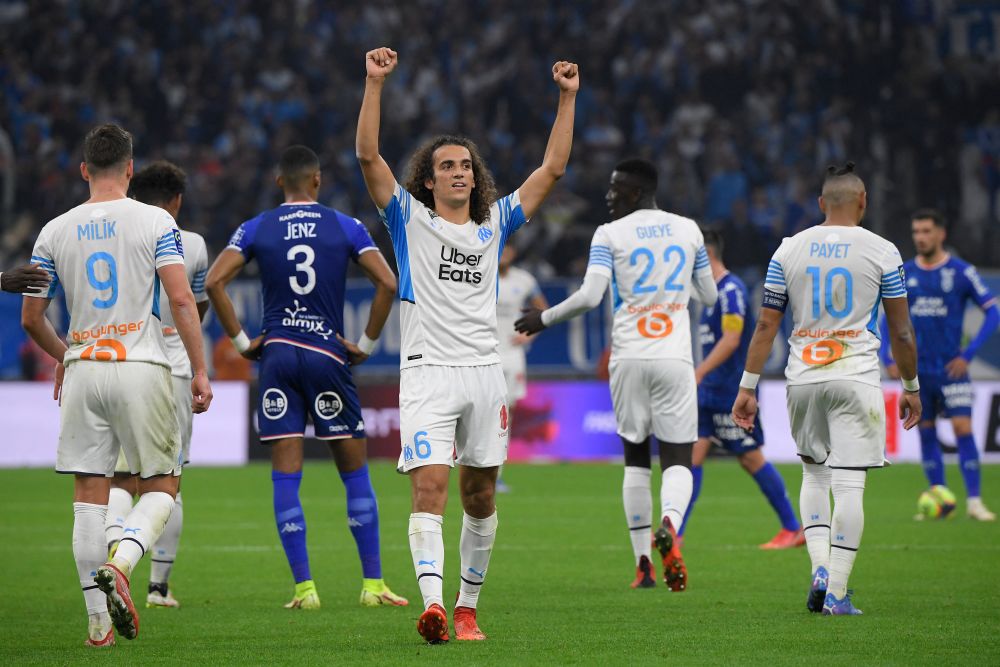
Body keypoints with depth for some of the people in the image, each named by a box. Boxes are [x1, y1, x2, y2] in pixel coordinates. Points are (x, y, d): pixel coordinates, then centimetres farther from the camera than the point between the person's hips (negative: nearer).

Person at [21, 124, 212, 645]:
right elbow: (182, 299, -10)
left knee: (89, 495, 5)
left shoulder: (55, 232, 7)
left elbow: (31, 318, 11)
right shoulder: (154, 221, -2)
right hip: (142, 367, -2)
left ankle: (98, 620, 1)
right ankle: (120, 564, -21)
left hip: (82, 368, 2)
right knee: (159, 488, 7)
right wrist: (200, 370, -6)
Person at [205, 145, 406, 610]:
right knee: (354, 471, 7)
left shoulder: (256, 229, 4)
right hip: (328, 355, -1)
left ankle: (304, 586, -3)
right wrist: (366, 343, 2)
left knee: (285, 475, 1)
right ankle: (373, 584, 6)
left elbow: (214, 281, -6)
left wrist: (241, 340, 2)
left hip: (277, 355, 1)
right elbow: (387, 282, -7)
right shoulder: (345, 227, 2)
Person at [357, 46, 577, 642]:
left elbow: (553, 168, 15)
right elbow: (368, 155, -4)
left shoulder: (494, 224, 16)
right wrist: (376, 83, -11)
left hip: (485, 374, 4)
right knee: (429, 489, -17)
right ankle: (432, 603, -30)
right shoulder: (411, 220, 7)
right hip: (428, 371, -4)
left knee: (481, 499, 8)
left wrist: (568, 98, 10)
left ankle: (468, 607, 19)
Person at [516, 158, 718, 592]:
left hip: (628, 360, -1)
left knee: (636, 459, 12)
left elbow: (589, 296, -12)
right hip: (675, 359, 1)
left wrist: (544, 319, 3)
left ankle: (644, 564, 8)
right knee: (677, 459, 1)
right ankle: (669, 523, -32)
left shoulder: (610, 234, -2)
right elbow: (709, 297, 16)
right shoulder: (688, 230, 8)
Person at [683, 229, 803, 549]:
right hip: (710, 392, 9)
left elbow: (730, 340, -24)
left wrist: (698, 373, -27)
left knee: (751, 458, -2)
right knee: (693, 453, 1)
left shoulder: (731, 290, -15)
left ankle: (793, 529, 8)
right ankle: (674, 532, -2)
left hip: (732, 392, -9)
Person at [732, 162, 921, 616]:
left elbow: (766, 325, 3)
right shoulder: (882, 252, -1)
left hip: (803, 378, 3)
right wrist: (911, 387, 13)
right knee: (849, 484, -2)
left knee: (814, 473, 19)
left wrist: (748, 386, 6)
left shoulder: (789, 249, 4)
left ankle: (820, 569, 4)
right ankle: (837, 592, -6)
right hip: (857, 379, -3)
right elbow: (901, 331, 2)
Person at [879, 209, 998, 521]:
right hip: (916, 371, 3)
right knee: (926, 433, 6)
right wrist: (888, 357, 1)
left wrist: (968, 354, -9)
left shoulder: (961, 272, -4)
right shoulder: (903, 274, 5)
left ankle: (974, 502, -7)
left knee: (963, 430, -11)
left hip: (951, 367, -3)